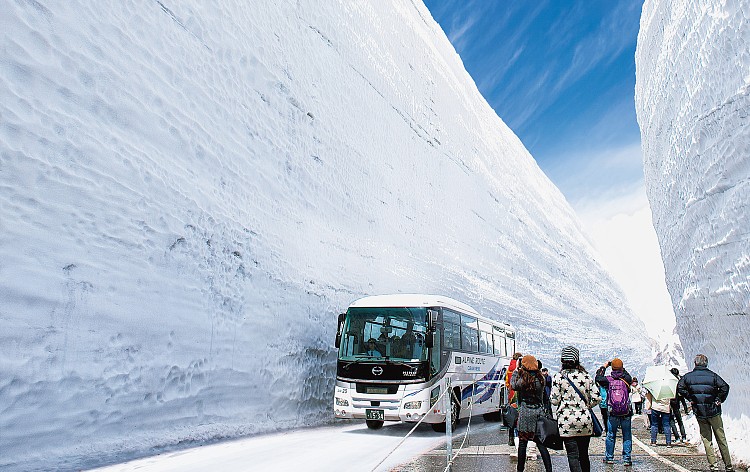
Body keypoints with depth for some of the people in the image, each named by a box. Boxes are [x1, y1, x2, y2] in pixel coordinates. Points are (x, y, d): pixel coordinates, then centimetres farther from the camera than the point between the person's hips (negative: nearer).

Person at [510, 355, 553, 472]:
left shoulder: (524, 379, -15)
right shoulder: (541, 378, 0)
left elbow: (513, 385, 1)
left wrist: (516, 371, 9)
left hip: (526, 413, -5)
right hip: (539, 412, 5)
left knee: (522, 442, 4)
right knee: (540, 442, 11)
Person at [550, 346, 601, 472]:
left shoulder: (558, 377, -6)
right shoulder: (586, 376, 4)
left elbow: (554, 400, -7)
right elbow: (596, 397, 1)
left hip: (566, 420, -4)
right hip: (585, 420, 4)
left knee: (573, 455, -2)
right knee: (584, 454, 16)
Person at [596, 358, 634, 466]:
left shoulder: (608, 379, -5)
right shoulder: (626, 379, -4)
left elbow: (598, 377, 12)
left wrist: (604, 366, 19)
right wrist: (623, 370, 22)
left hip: (612, 414, 0)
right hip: (626, 413, 0)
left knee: (610, 436, 11)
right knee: (627, 436, 9)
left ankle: (609, 457, 19)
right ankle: (627, 459, 9)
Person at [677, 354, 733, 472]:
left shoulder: (688, 376, -3)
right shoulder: (712, 375, -8)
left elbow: (680, 388, -3)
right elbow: (725, 387, -18)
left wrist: (690, 398, 5)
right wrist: (719, 400, -6)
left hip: (699, 412, 1)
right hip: (713, 411, -1)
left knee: (706, 439, 9)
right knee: (721, 439, 9)